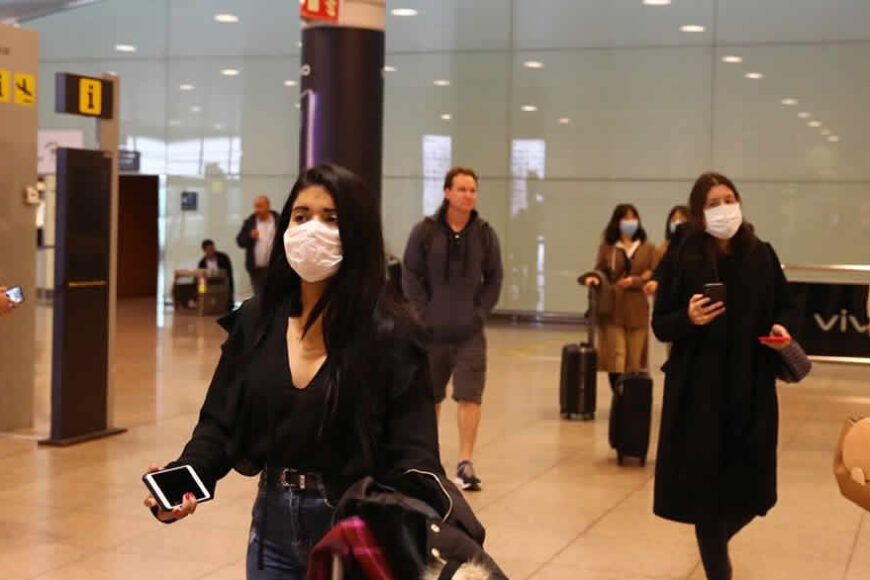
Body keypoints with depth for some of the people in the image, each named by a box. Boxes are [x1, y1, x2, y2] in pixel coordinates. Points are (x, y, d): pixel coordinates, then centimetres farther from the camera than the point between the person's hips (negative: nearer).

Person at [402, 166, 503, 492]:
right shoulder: (425, 231, -3)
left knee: (470, 396, -7)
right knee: (430, 397, 14)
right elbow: (410, 276, -1)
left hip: (470, 333, 0)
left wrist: (481, 313, -2)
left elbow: (494, 279, 7)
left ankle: (465, 464, -3)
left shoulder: (485, 234, 2)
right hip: (432, 331, 0)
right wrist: (424, 314, -7)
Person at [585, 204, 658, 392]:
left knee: (634, 361, 4)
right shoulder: (606, 247, 8)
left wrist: (635, 281, -11)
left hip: (637, 311, 1)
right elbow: (600, 271, 10)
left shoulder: (648, 248, 9)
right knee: (616, 357, -9)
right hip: (613, 310, -1)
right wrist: (595, 278, -13)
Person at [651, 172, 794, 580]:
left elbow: (783, 308, 14)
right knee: (705, 483, 0)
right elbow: (661, 325, -2)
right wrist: (689, 319, -22)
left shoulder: (761, 255, 2)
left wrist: (780, 328, -7)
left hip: (751, 387, 2)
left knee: (749, 485, 6)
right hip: (698, 388, -2)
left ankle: (716, 541, 40)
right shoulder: (683, 260, -5)